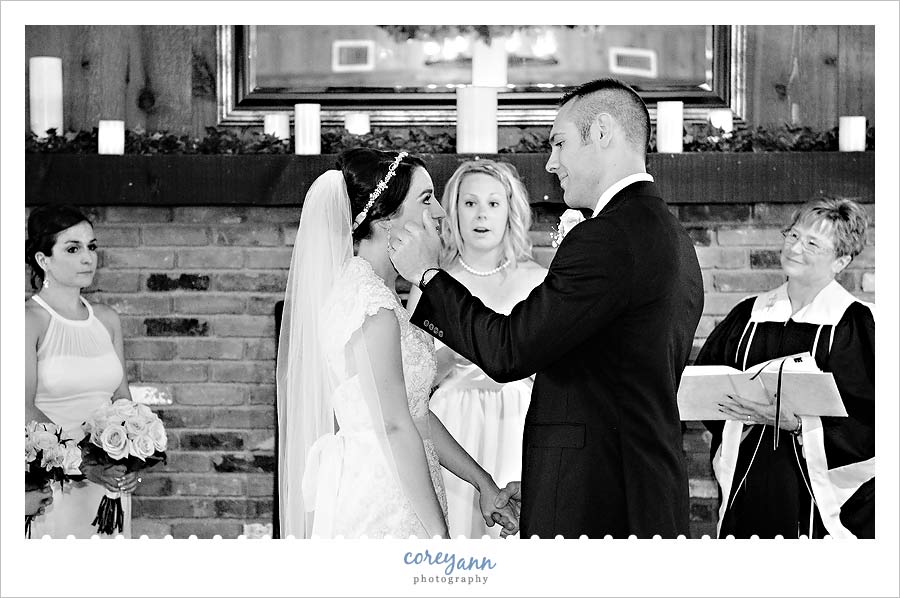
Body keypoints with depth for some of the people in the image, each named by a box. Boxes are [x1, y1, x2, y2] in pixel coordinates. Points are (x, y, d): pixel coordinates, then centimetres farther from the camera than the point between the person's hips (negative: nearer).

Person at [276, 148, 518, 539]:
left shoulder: (363, 287, 13)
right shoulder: (371, 302, -16)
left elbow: (414, 411, 15)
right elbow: (394, 425, -19)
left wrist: (483, 483, 14)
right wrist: (438, 533, -17)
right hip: (379, 504, -9)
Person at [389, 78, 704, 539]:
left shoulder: (609, 236, -14)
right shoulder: (675, 241, 17)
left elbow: (507, 352, -15)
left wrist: (427, 273, -2)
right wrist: (543, 480, 19)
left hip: (592, 509, -10)